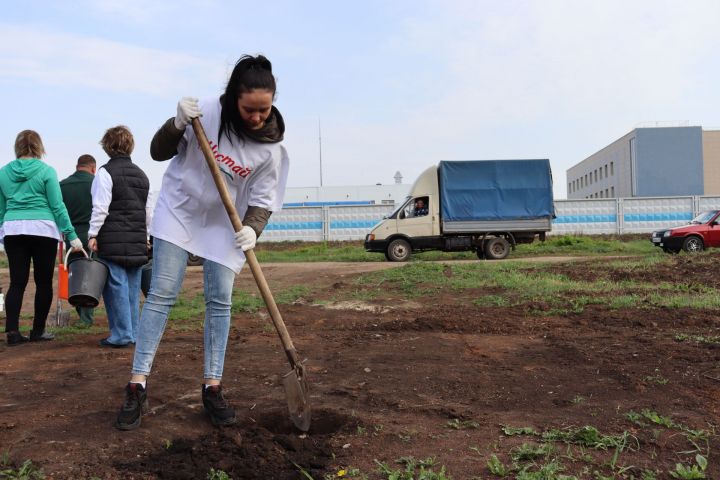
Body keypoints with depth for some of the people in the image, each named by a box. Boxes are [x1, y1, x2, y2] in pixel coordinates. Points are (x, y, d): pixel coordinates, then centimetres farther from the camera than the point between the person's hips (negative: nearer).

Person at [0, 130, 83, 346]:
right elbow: (57, 206, -6)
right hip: (42, 229, -3)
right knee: (43, 281, 5)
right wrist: (71, 235, -4)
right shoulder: (46, 171, -3)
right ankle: (38, 331, 10)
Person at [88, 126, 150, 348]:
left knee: (116, 286, -2)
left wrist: (93, 234, -7)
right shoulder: (141, 174, 15)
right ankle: (133, 333, 14)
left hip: (113, 241, -6)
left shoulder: (106, 172, -5)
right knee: (132, 288, 10)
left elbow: (100, 208, -11)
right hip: (137, 242, 6)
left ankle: (121, 335, 0)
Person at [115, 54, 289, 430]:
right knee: (162, 293, -5)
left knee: (220, 301, -2)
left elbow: (262, 200, -11)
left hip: (224, 224, 2)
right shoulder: (207, 113, -20)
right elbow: (158, 152, -12)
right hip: (179, 209, -1)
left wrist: (252, 229, -31)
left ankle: (212, 387, 9)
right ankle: (137, 386, 2)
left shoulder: (271, 148, -15)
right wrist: (178, 124, -30)